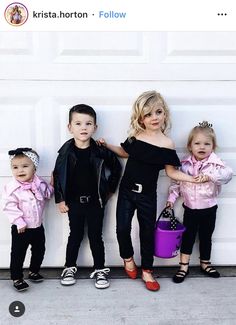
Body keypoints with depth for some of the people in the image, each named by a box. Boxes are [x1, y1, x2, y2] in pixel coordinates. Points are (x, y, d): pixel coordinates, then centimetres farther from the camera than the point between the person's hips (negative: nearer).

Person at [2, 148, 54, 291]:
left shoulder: (40, 183, -4)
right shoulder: (12, 188, -18)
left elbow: (47, 194, 14)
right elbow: (10, 206, -19)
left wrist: (52, 185, -2)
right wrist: (19, 222, -21)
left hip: (38, 226, 5)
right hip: (21, 229, -5)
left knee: (39, 250, 19)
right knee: (18, 254, 7)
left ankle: (34, 271, 41)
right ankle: (17, 278, 24)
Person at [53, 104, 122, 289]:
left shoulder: (101, 151, -10)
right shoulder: (66, 152, -9)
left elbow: (116, 168, 4)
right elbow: (58, 175, -1)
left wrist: (110, 189, 6)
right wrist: (60, 200, -2)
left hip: (96, 201, 0)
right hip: (74, 202, 1)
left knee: (96, 236, 9)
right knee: (75, 235, 14)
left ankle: (100, 269, 23)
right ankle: (70, 267, 31)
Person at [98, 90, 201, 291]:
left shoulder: (166, 143, -11)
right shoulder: (135, 137, -3)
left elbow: (171, 172, -5)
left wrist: (193, 179, -18)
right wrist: (106, 145, 8)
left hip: (148, 195, -2)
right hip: (127, 191, 2)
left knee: (147, 232, 10)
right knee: (122, 228, 1)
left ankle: (147, 271, 29)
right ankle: (128, 258, 31)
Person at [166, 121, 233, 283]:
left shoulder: (215, 163, -12)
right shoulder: (185, 164, -4)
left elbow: (228, 173, -29)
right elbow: (177, 182, 5)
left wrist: (210, 176, -40)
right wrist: (172, 197, 0)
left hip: (208, 208, -1)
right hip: (190, 208, 1)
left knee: (206, 237, 15)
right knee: (188, 236, 10)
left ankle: (205, 264, 36)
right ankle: (184, 266, 23)